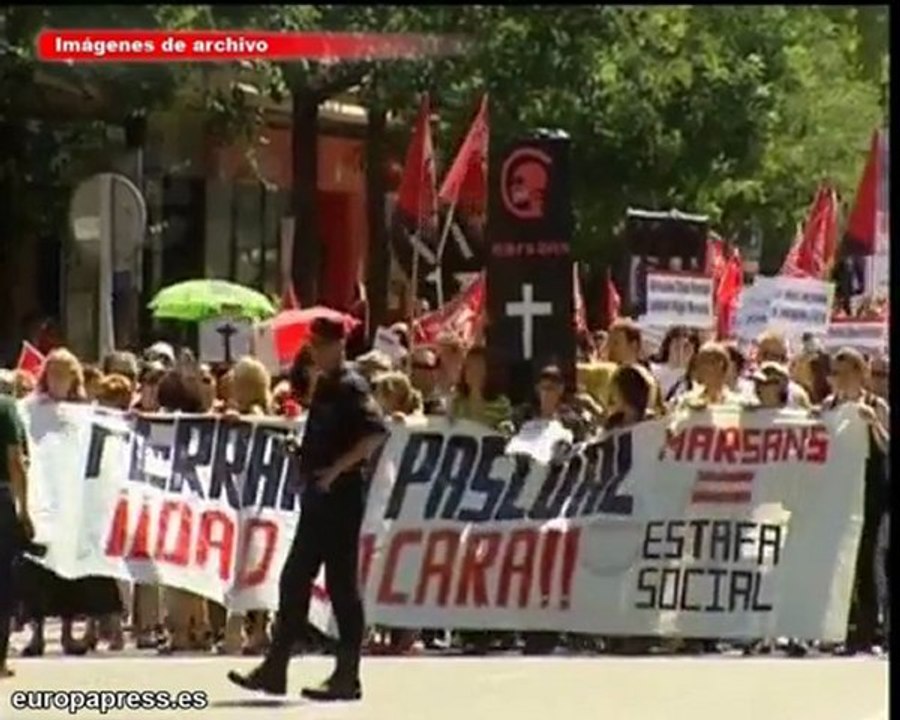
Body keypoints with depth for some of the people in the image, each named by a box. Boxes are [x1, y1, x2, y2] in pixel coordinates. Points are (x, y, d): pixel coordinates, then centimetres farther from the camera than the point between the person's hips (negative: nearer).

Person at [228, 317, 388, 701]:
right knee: (294, 580, 9)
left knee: (342, 585, -4)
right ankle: (274, 669, 12)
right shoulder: (324, 386, 15)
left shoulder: (349, 387, -11)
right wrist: (308, 465, 11)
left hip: (341, 498, -9)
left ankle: (346, 677, 1)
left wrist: (337, 469, -24)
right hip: (318, 498, 9)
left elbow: (376, 432, -24)